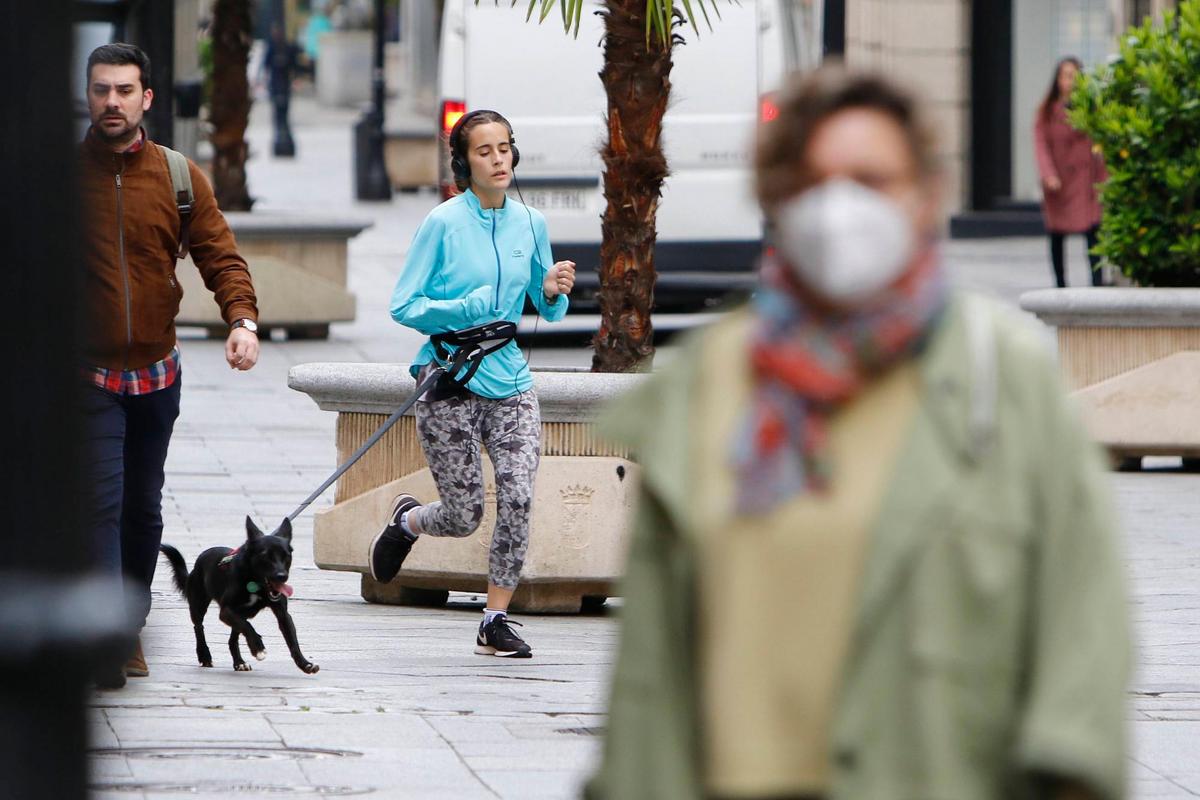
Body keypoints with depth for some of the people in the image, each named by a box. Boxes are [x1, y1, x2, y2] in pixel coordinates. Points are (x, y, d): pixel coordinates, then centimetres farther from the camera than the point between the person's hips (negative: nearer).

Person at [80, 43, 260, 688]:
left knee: (143, 508, 12)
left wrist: (243, 318, -19)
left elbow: (218, 254, -1)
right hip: (87, 373, -3)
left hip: (156, 370, 3)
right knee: (100, 501, -16)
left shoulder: (179, 177, 4)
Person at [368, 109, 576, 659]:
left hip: (509, 381, 4)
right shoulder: (444, 223, -7)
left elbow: (549, 311, 15)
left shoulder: (530, 224, 7)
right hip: (449, 384, -4)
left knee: (518, 500, -13)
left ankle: (495, 622, -1)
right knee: (465, 516, -1)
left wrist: (553, 290, -8)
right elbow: (403, 305, -7)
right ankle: (404, 522, 34)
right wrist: (463, 312, -21)